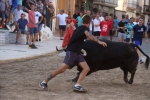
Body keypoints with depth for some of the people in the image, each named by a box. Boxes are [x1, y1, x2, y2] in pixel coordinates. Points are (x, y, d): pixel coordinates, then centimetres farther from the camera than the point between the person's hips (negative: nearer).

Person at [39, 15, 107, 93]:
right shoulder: (84, 28, -8)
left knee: (86, 68, -5)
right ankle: (44, 82, -2)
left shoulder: (79, 28, 20)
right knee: (62, 69, -13)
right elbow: (88, 35, -31)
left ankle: (77, 86, -17)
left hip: (77, 53, 10)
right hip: (71, 52, -10)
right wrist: (98, 41, -39)